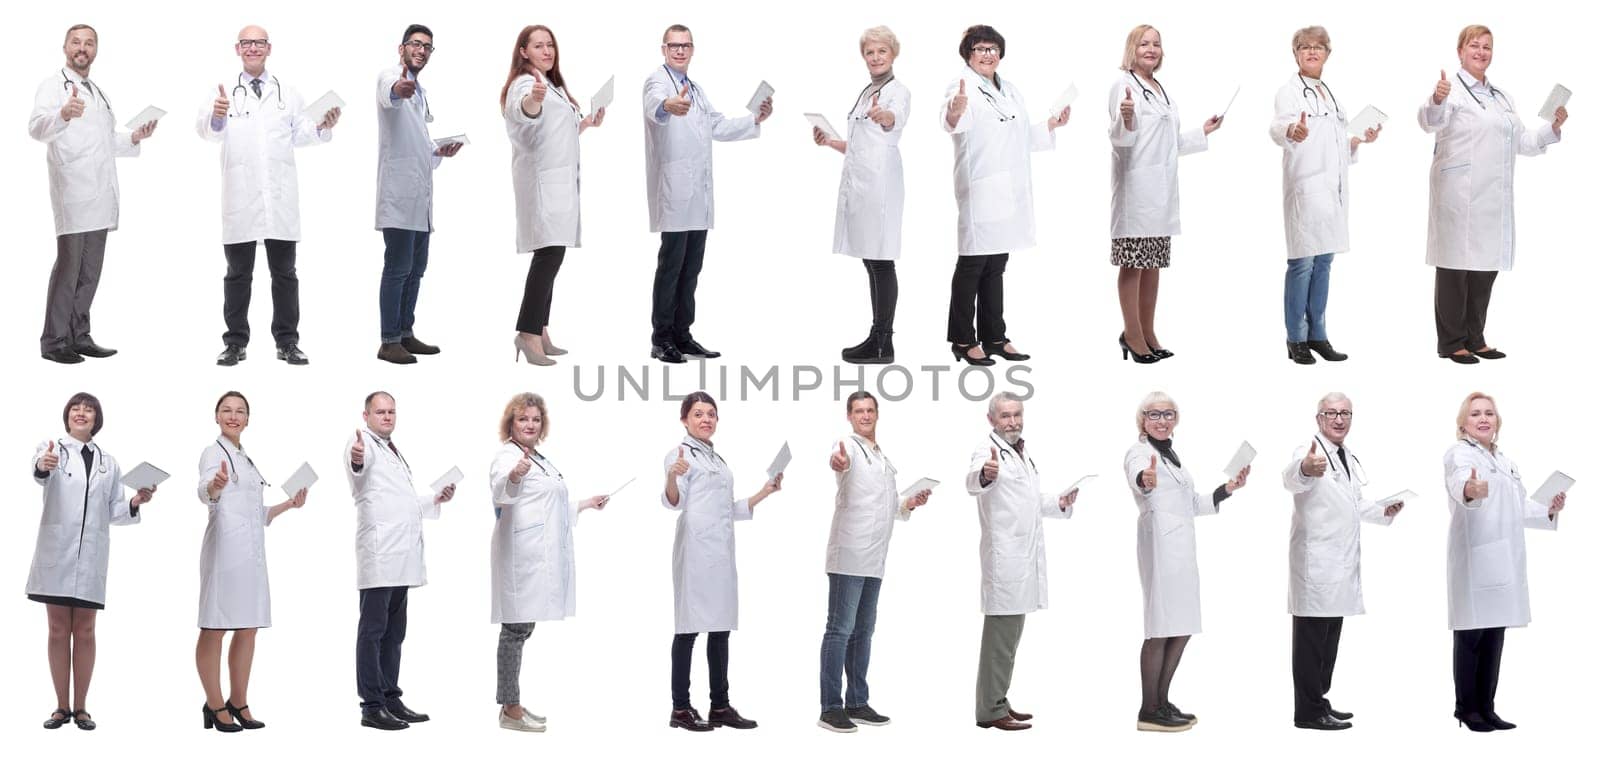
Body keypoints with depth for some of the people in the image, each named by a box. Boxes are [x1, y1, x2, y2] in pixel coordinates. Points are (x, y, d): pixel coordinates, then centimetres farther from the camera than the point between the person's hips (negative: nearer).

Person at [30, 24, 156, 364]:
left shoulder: (98, 93, 23)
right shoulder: (53, 85, -1)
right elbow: (37, 128, -19)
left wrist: (133, 138, 15)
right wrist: (63, 114, -39)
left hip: (100, 193, 8)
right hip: (72, 191, -7)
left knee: (90, 269, 9)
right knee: (68, 264, -9)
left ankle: (79, 336, 15)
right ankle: (54, 341, -5)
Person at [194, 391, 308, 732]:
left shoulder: (246, 460, 21)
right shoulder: (214, 452, -3)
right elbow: (204, 492, -24)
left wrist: (288, 504, 18)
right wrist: (215, 485, -46)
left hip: (251, 550, 9)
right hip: (225, 547, -9)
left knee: (248, 627, 10)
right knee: (215, 628, -3)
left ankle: (239, 704, 17)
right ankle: (215, 706, 0)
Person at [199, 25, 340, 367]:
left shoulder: (288, 94, 13)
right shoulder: (225, 92, 1)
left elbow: (299, 134, 11)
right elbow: (208, 130, -16)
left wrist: (322, 127, -9)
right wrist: (216, 116, -38)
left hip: (281, 196, 2)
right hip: (241, 195, -2)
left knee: (284, 272, 6)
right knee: (238, 272, 4)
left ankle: (287, 342, 12)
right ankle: (235, 342, 9)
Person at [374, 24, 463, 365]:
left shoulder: (420, 91, 21)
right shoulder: (390, 75, -6)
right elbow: (389, 94, -33)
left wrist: (438, 151, 12)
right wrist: (398, 89, -57)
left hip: (420, 194, 9)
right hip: (398, 191, -9)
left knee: (416, 268, 11)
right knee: (398, 268, -9)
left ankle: (405, 334, 19)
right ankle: (389, 342, -7)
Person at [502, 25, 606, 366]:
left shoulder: (552, 86, 21)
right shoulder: (525, 83, -10)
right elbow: (524, 112, -35)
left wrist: (585, 123, 21)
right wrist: (533, 99, -57)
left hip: (559, 179, 10)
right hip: (541, 178, -10)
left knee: (551, 255, 9)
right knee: (549, 253, -21)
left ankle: (539, 332, 12)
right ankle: (528, 333, -26)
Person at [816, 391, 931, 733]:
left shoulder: (884, 459, 19)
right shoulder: (851, 447, -6)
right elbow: (843, 461, -33)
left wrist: (910, 503, 10)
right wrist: (837, 461, -56)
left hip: (874, 559, 8)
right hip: (849, 555, -8)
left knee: (863, 630, 12)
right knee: (841, 629, -8)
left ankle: (857, 703, 18)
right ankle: (830, 707, -8)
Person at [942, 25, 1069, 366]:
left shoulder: (1011, 92, 17)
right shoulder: (963, 88, -9)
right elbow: (951, 121, -32)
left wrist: (1051, 125, 18)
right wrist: (954, 113, -54)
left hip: (1010, 192, 8)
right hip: (979, 191, -8)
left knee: (996, 267, 13)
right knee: (972, 265, -3)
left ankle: (994, 338, 19)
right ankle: (963, 341, 4)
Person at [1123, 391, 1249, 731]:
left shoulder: (1171, 454, 20)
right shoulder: (1139, 453, -6)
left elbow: (1192, 505, 29)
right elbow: (1137, 477, -33)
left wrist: (1229, 488, 18)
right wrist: (1146, 481, -56)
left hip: (1182, 549, 9)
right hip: (1160, 547, -9)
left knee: (1181, 628, 11)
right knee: (1162, 630, -8)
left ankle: (1161, 703, 20)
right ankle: (1149, 712, -3)